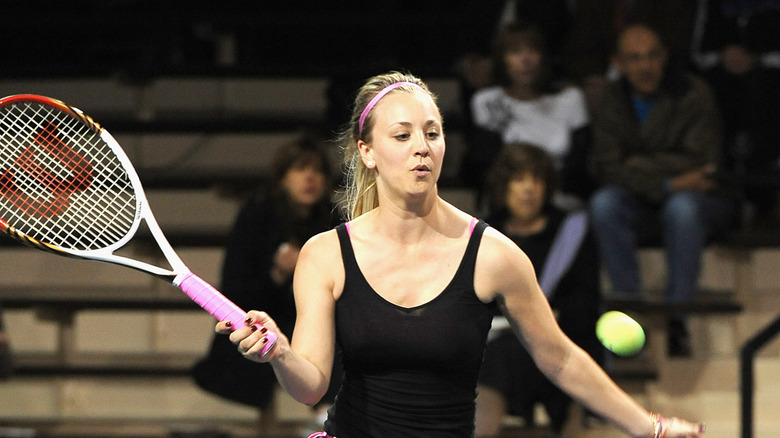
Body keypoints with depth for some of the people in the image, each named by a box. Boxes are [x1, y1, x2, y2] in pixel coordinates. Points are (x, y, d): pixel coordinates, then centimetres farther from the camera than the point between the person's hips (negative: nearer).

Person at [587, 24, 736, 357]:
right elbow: (605, 168, -10)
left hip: (702, 201, -3)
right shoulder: (611, 102, 1)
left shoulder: (693, 95, -9)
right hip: (641, 206, 3)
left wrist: (638, 165, -14)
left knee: (681, 207, -38)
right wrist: (667, 183, -24)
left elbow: (702, 165, -17)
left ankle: (675, 322, -33)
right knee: (603, 204, -29)